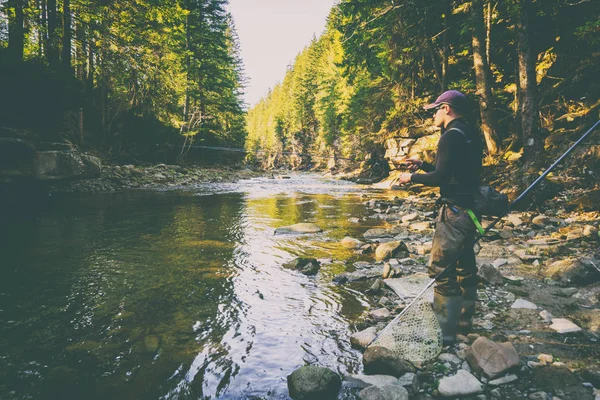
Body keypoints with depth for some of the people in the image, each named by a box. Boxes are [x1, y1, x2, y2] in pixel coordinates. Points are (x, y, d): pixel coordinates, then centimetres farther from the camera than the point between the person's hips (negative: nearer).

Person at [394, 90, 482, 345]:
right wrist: (421, 165, 21)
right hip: (470, 209, 10)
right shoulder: (472, 135, 15)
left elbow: (440, 178, -19)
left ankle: (446, 334, -1)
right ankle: (463, 324, 29)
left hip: (454, 212, -10)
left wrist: (412, 177, -3)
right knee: (465, 267, 16)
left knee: (442, 270, -6)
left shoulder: (451, 136, -14)